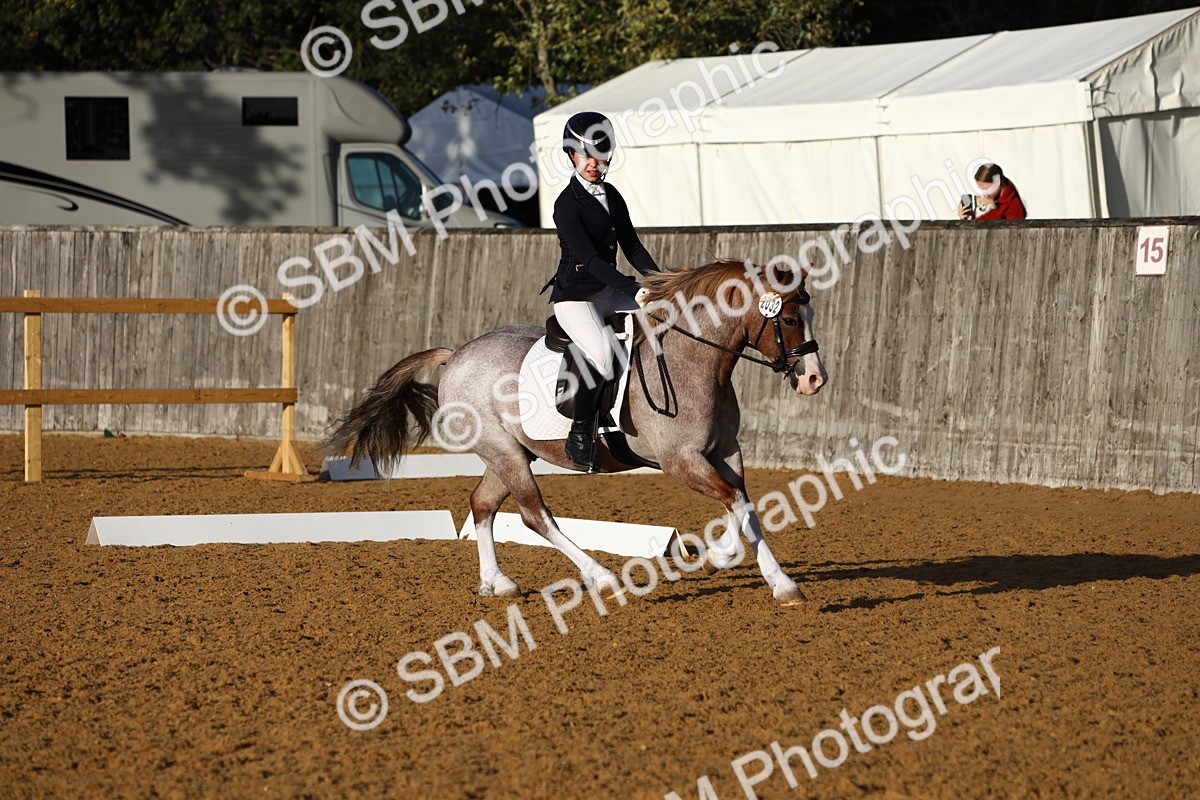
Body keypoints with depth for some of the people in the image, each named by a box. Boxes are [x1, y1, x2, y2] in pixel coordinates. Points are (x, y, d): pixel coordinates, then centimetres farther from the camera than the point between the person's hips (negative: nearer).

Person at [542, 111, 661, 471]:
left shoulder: (612, 197, 11)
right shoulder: (567, 204, -14)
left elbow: (632, 246, 12)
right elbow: (591, 259, -21)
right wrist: (635, 289, -29)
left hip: (610, 293, 8)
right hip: (575, 296, -8)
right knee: (602, 353, -33)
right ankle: (581, 432, -17)